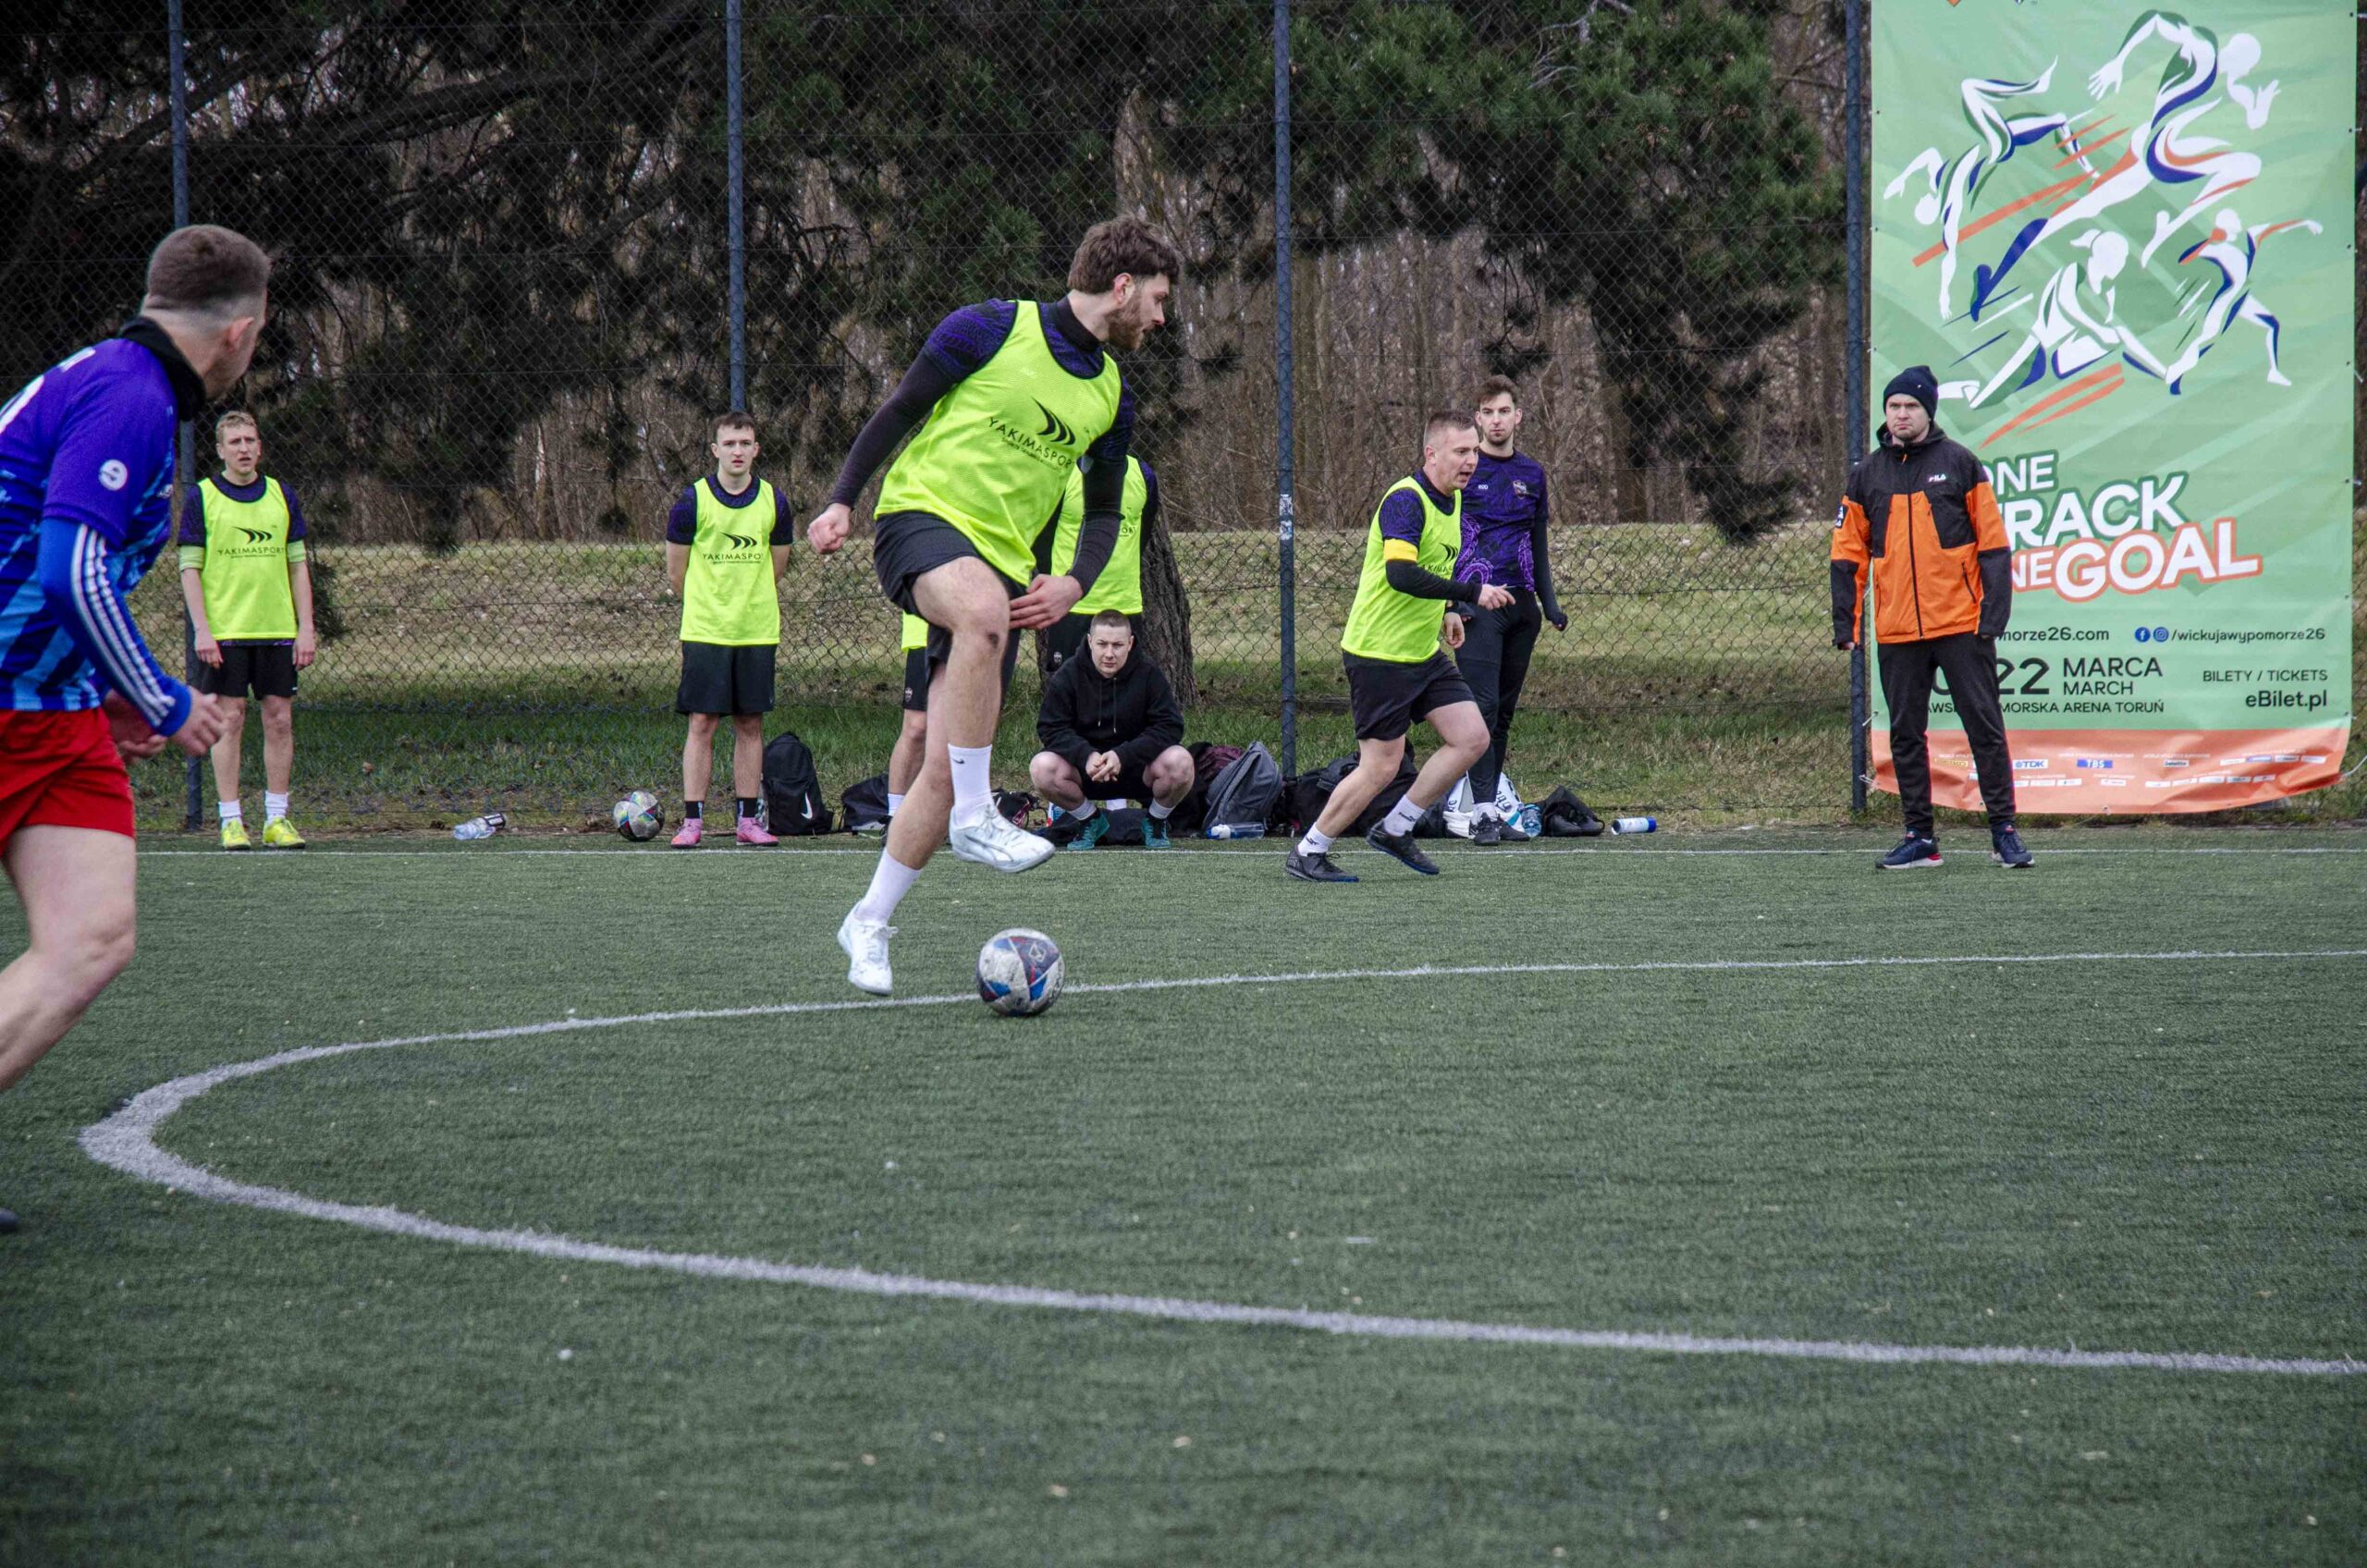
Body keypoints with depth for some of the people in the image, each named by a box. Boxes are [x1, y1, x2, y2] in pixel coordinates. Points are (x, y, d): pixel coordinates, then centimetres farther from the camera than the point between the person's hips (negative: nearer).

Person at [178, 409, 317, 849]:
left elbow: (298, 565, 12)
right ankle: (231, 821, 1)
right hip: (224, 631, -3)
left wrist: (306, 627, 4)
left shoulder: (281, 496, 9)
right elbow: (190, 568, -2)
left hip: (277, 629, 3)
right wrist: (202, 629, -11)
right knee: (230, 719, -3)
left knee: (280, 718, 2)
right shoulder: (201, 498, 0)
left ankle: (277, 820, 8)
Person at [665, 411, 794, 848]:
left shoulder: (774, 503, 4)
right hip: (704, 631, -3)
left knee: (750, 725, 5)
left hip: (757, 630, 3)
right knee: (702, 723, -5)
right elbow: (676, 571, 4)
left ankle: (747, 820, 10)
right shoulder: (692, 501, -4)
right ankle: (693, 820, -3)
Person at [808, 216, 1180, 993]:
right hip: (923, 517, -6)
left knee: (948, 766, -2)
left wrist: (1075, 584, 1)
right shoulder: (994, 328, -4)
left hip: (1004, 566, 6)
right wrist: (842, 500, -8)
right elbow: (898, 411, 2)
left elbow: (1103, 512, 21)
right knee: (983, 609, -40)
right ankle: (974, 819, -33)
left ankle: (870, 922, 13)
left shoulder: (1113, 396, 14)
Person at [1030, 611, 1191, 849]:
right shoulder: (1068, 676, -8)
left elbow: (1170, 727, -16)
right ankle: (1090, 820, 3)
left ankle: (1155, 821, 3)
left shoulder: (1149, 675, -10)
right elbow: (1051, 729, -12)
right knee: (1042, 767, -29)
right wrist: (1086, 756, -31)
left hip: (1137, 767, -1)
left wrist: (1122, 756, -29)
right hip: (1085, 771, 1)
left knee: (1179, 763, -32)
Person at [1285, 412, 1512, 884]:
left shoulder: (1452, 499, 9)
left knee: (1472, 739, 2)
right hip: (1379, 654, -9)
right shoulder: (1405, 500, -20)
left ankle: (1395, 830, 14)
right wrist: (1471, 593, -35)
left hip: (1424, 652, 9)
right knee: (1380, 767, -7)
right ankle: (1307, 853, 9)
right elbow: (1400, 574, -35)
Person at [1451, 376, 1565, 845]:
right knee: (1484, 705, -14)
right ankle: (1483, 811, -16)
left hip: (1521, 606, 6)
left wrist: (1549, 601, 14)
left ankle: (1493, 807, 12)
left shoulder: (1531, 473, 14)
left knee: (1504, 711, 8)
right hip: (1476, 605, -6)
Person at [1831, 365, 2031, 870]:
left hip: (1961, 623, -3)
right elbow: (1849, 554, 12)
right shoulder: (1867, 474, 9)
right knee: (1905, 733, 6)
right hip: (1896, 630, 3)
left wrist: (1994, 613, -7)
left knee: (1985, 725, -2)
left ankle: (2003, 830, 3)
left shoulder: (1959, 464, 2)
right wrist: (1846, 623, 4)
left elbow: (1993, 544, 0)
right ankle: (1919, 837, 12)